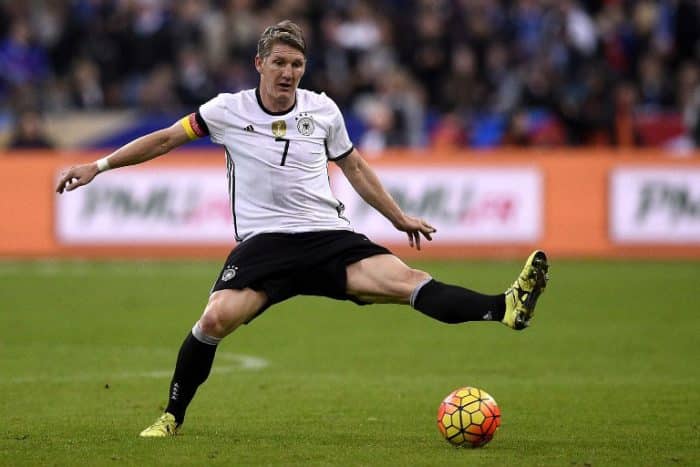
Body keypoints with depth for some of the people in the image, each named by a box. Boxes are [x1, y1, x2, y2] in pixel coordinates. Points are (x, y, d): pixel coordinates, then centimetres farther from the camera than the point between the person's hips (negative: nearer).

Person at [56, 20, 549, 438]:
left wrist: (399, 218, 24)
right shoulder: (229, 110, 2)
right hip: (263, 242, -1)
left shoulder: (323, 110, 8)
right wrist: (98, 166, 6)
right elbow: (165, 139, 11)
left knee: (404, 279, -23)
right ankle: (173, 416, -5)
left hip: (328, 235, 1)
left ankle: (506, 307, -37)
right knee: (217, 318, -25)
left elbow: (355, 167, 22)